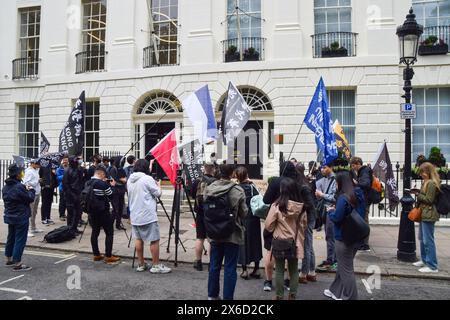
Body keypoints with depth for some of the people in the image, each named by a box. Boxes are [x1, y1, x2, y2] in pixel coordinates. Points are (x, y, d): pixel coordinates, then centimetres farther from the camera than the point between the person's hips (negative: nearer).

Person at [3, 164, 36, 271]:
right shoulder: (20, 187, -21)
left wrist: (26, 190, 9)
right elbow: (31, 199, -15)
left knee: (11, 238, 19)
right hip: (21, 218, -9)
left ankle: (9, 260, 32)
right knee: (20, 239, -2)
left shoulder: (6, 187, 6)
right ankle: (17, 264, 2)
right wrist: (31, 190, 2)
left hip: (9, 217, 9)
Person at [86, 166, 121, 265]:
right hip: (103, 212, -7)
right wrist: (111, 186, 2)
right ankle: (108, 256, 1)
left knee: (95, 232, 14)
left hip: (91, 211, 7)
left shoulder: (88, 183, 4)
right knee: (109, 233, 1)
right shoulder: (103, 184, -18)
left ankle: (96, 255, 20)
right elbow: (111, 196, -11)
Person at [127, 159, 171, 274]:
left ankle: (141, 264, 21)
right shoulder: (147, 179, -13)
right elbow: (158, 193, -9)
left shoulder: (130, 180, 9)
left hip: (135, 215, 8)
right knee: (154, 240, 1)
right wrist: (158, 185, 11)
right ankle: (156, 266, 7)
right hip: (148, 215, -7)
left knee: (139, 239, 14)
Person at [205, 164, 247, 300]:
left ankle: (212, 295, 31)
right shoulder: (238, 191, -16)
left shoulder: (209, 189, -6)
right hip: (233, 234, -4)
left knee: (214, 266, 17)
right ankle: (228, 297, 15)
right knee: (230, 268, 7)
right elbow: (244, 212, -8)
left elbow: (205, 209, 1)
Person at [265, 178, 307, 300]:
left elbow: (268, 225, -12)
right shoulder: (301, 207, -7)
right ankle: (292, 295, 25)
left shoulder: (277, 205, -19)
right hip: (295, 243, 3)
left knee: (279, 270, 10)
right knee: (294, 270, 16)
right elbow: (304, 225, 5)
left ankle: (279, 296, 20)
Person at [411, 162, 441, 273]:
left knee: (428, 240, -6)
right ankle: (424, 260, 32)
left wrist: (418, 194, -12)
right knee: (422, 238, 19)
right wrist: (418, 192, 5)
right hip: (424, 214, 11)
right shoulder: (427, 182, 15)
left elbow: (429, 200, -19)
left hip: (428, 215, -11)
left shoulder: (431, 183, -16)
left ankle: (432, 266, 1)